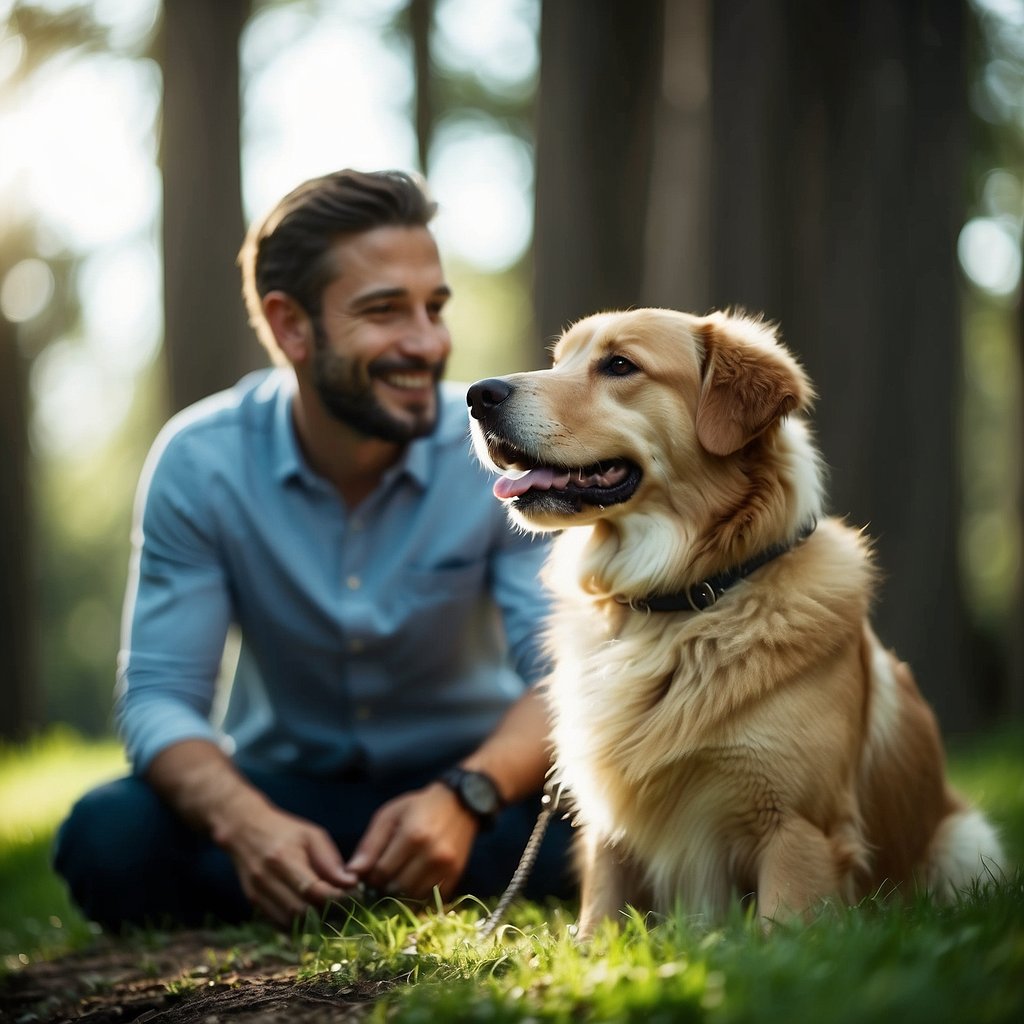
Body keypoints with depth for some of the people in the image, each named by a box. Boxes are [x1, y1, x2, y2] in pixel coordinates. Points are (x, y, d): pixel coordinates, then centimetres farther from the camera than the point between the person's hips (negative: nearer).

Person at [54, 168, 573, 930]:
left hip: (471, 780, 0)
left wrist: (464, 797, -40)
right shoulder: (198, 463, -13)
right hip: (282, 787, 1)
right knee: (108, 840, -29)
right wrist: (245, 823, -38)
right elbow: (158, 694, -16)